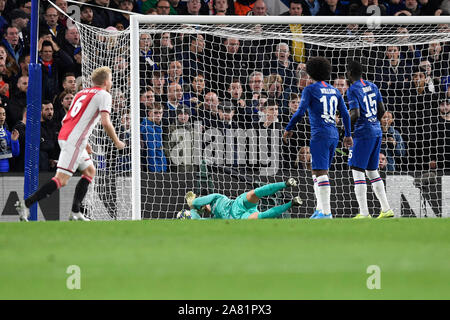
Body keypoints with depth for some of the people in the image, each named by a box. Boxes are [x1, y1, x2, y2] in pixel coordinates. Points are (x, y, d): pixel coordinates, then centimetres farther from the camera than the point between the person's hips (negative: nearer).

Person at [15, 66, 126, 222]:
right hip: (74, 140, -9)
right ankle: (26, 203, -20)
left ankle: (75, 213, 14)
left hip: (64, 136, 9)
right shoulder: (103, 95, -2)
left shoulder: (82, 93, 23)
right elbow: (106, 123, -13)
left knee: (90, 171, 20)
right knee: (61, 180, -13)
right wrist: (117, 142, 1)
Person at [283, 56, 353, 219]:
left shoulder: (310, 90, -4)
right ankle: (322, 209, 14)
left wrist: (288, 129, 0)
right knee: (317, 172, 17)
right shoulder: (334, 91, 15)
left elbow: (300, 112, -12)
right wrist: (348, 135, 22)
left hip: (320, 135, -7)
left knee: (321, 173, -10)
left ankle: (326, 213, -17)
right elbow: (345, 114, 14)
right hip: (333, 135, 7)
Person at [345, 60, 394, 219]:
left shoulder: (353, 90, -11)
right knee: (372, 171, 16)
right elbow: (382, 110, 15)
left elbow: (355, 114, -19)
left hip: (363, 134, -8)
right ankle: (386, 209, 14)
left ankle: (364, 213, -13)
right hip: (377, 131, 8)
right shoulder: (372, 86, 12)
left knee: (357, 170, -6)